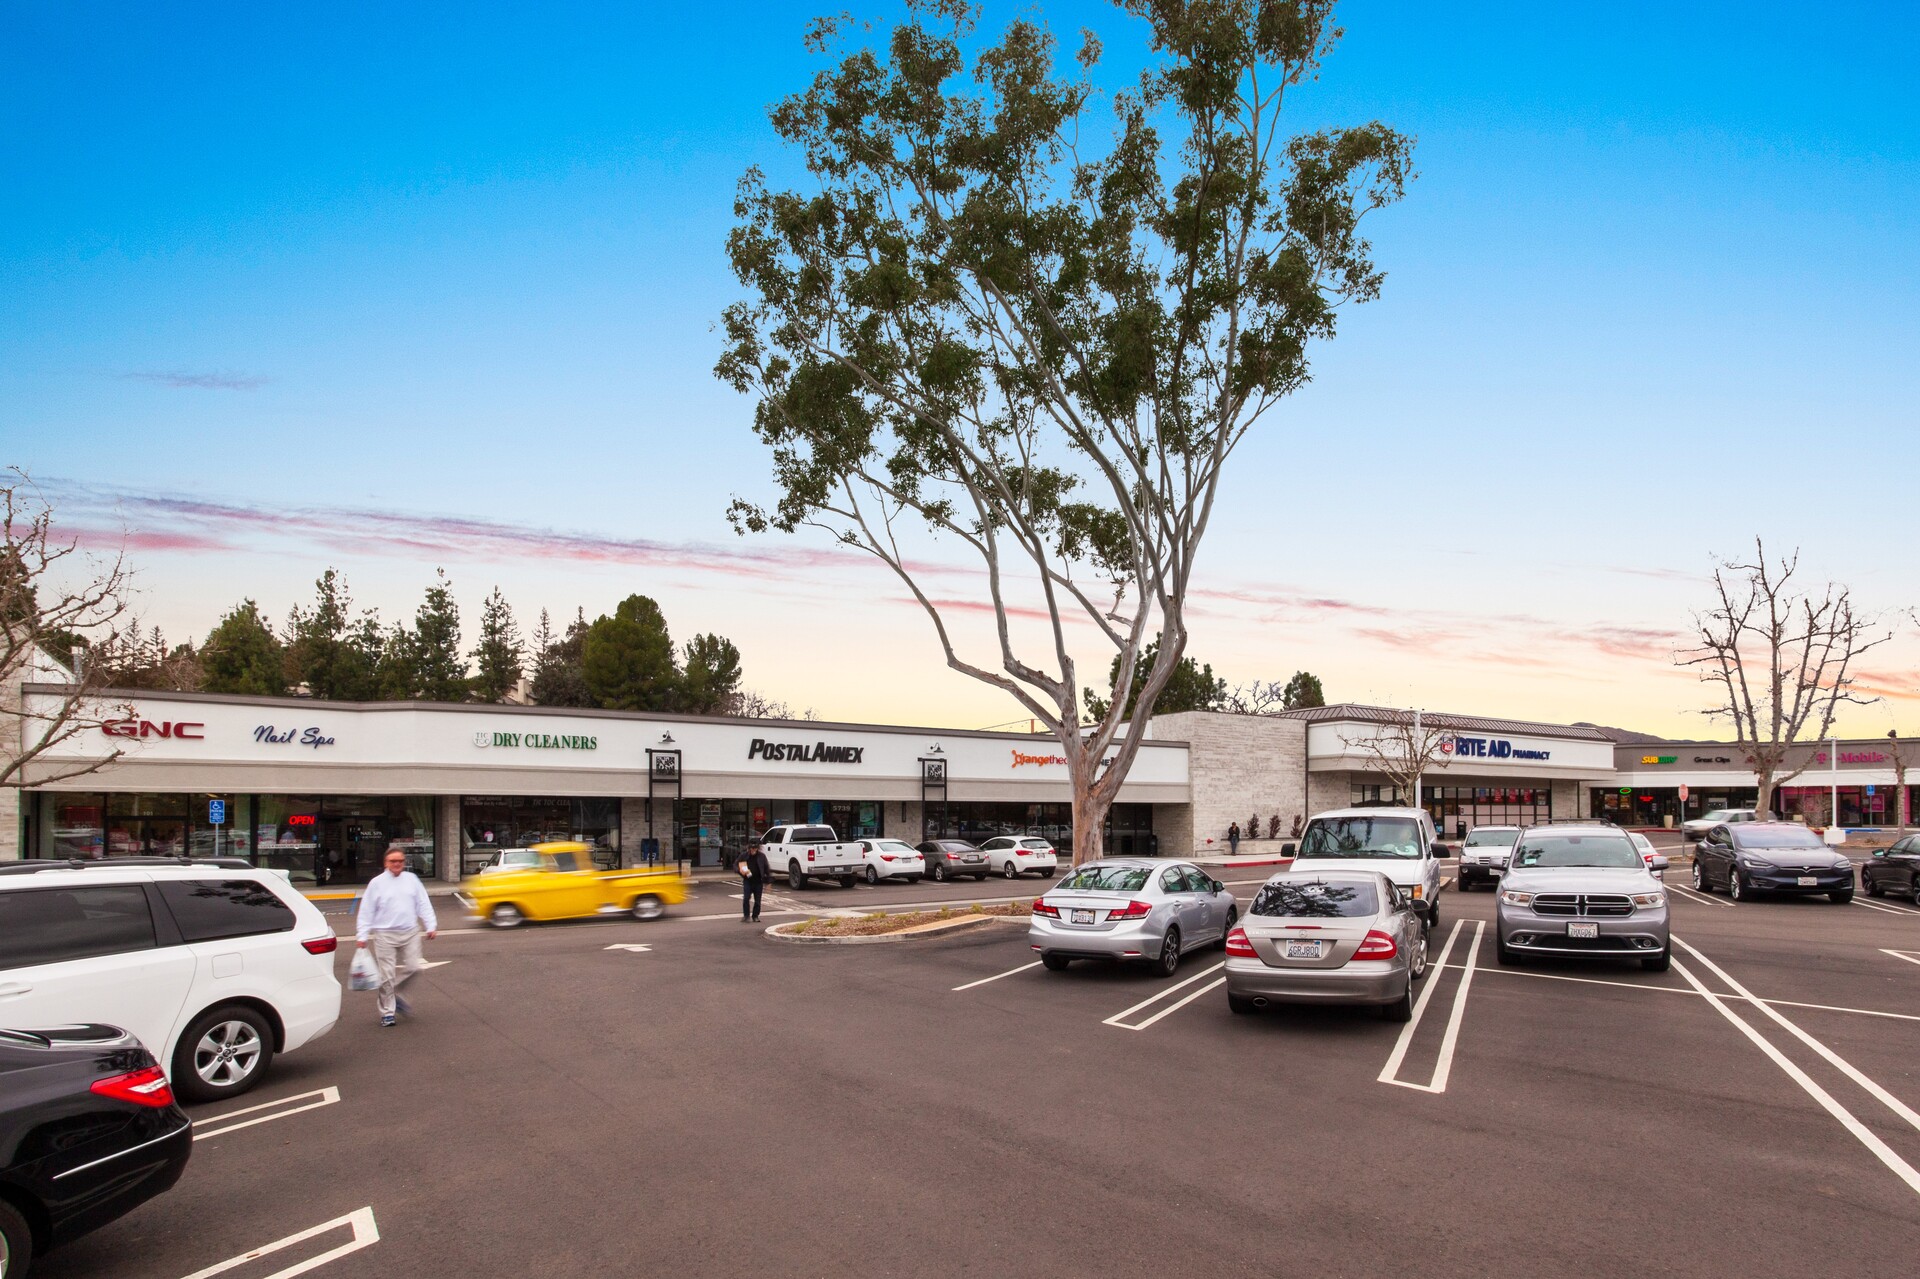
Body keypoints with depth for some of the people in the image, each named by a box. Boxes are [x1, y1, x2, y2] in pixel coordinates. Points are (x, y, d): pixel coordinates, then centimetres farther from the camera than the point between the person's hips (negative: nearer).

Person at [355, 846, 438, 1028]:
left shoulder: (412, 879, 7)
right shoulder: (377, 883, 0)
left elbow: (423, 905, 9)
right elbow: (366, 911, 2)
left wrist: (431, 925, 2)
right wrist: (363, 935, -3)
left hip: (410, 933, 3)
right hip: (385, 934, -3)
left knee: (412, 968, 1)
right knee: (387, 974, -1)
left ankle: (394, 994, 26)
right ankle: (387, 1011, 10)